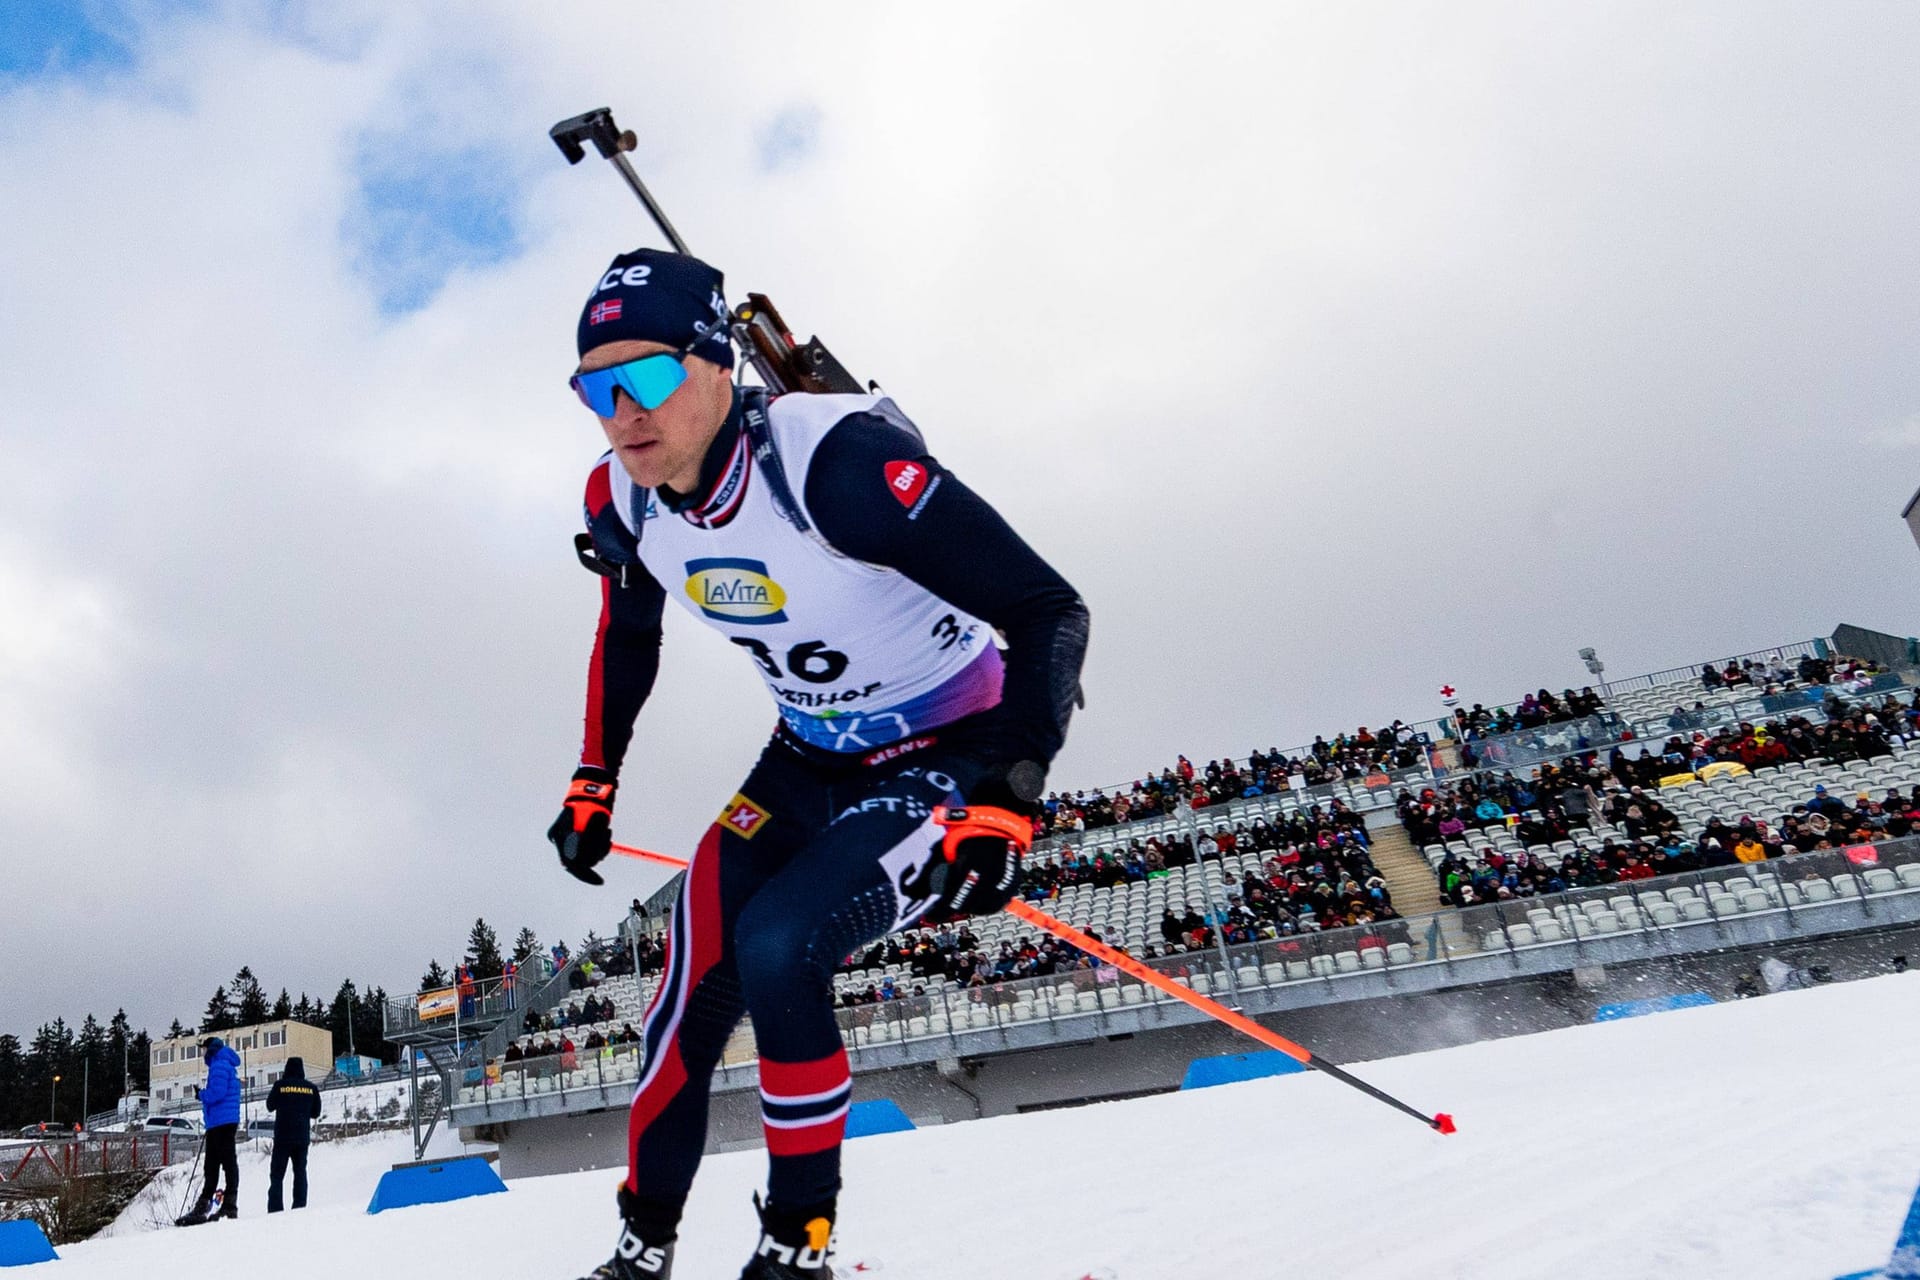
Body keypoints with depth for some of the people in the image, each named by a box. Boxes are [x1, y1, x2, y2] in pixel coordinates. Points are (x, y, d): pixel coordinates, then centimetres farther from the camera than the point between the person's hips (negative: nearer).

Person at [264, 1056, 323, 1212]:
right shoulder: (311, 1088, 2)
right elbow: (316, 1112, 9)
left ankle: (274, 1209, -4)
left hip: (282, 1136, -2)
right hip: (302, 1137, 2)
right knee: (300, 1172, 9)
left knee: (277, 1173, 4)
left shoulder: (280, 1085, -4)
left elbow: (270, 1106, 9)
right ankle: (300, 1206, 3)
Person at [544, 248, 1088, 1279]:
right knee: (696, 986, -1)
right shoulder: (623, 504, -9)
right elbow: (627, 636, 15)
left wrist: (1004, 803, -35)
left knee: (777, 948, -24)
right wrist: (593, 785, 16)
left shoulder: (837, 458, -31)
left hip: (951, 760, -6)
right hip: (809, 764, 7)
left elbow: (1049, 611, -28)